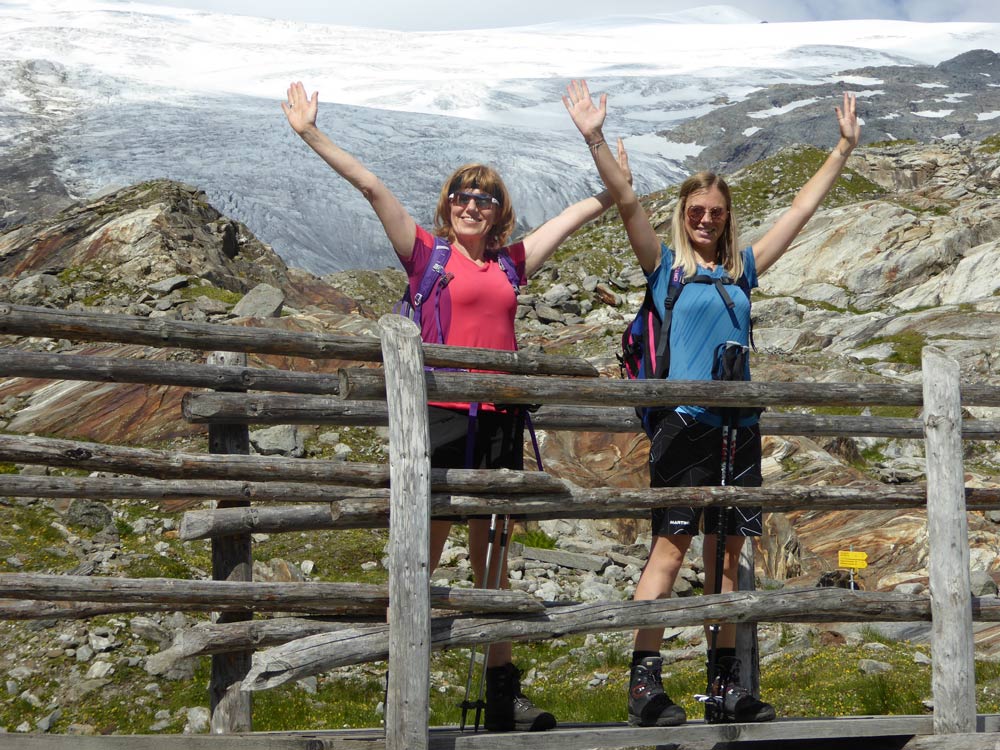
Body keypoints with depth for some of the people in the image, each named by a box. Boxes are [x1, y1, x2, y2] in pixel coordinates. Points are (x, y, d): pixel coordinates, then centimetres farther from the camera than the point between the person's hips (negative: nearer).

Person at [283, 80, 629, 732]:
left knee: (491, 562, 11)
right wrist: (313, 136, -5)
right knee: (423, 560, -5)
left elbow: (576, 214, 26)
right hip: (442, 415, -5)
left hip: (501, 419, 5)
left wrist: (617, 188, 31)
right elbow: (372, 188, -3)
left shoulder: (510, 262, 14)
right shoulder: (427, 252, 3)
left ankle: (504, 697, 16)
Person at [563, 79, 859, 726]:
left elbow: (803, 208, 19)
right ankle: (645, 680, -10)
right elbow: (627, 201, -7)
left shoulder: (742, 269, 16)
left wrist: (845, 148, 20)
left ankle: (727, 684, 11)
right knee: (671, 545, -10)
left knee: (726, 552, 7)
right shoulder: (665, 267, 5)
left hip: (739, 425, 5)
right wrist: (595, 140, -17)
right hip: (684, 422, -5)